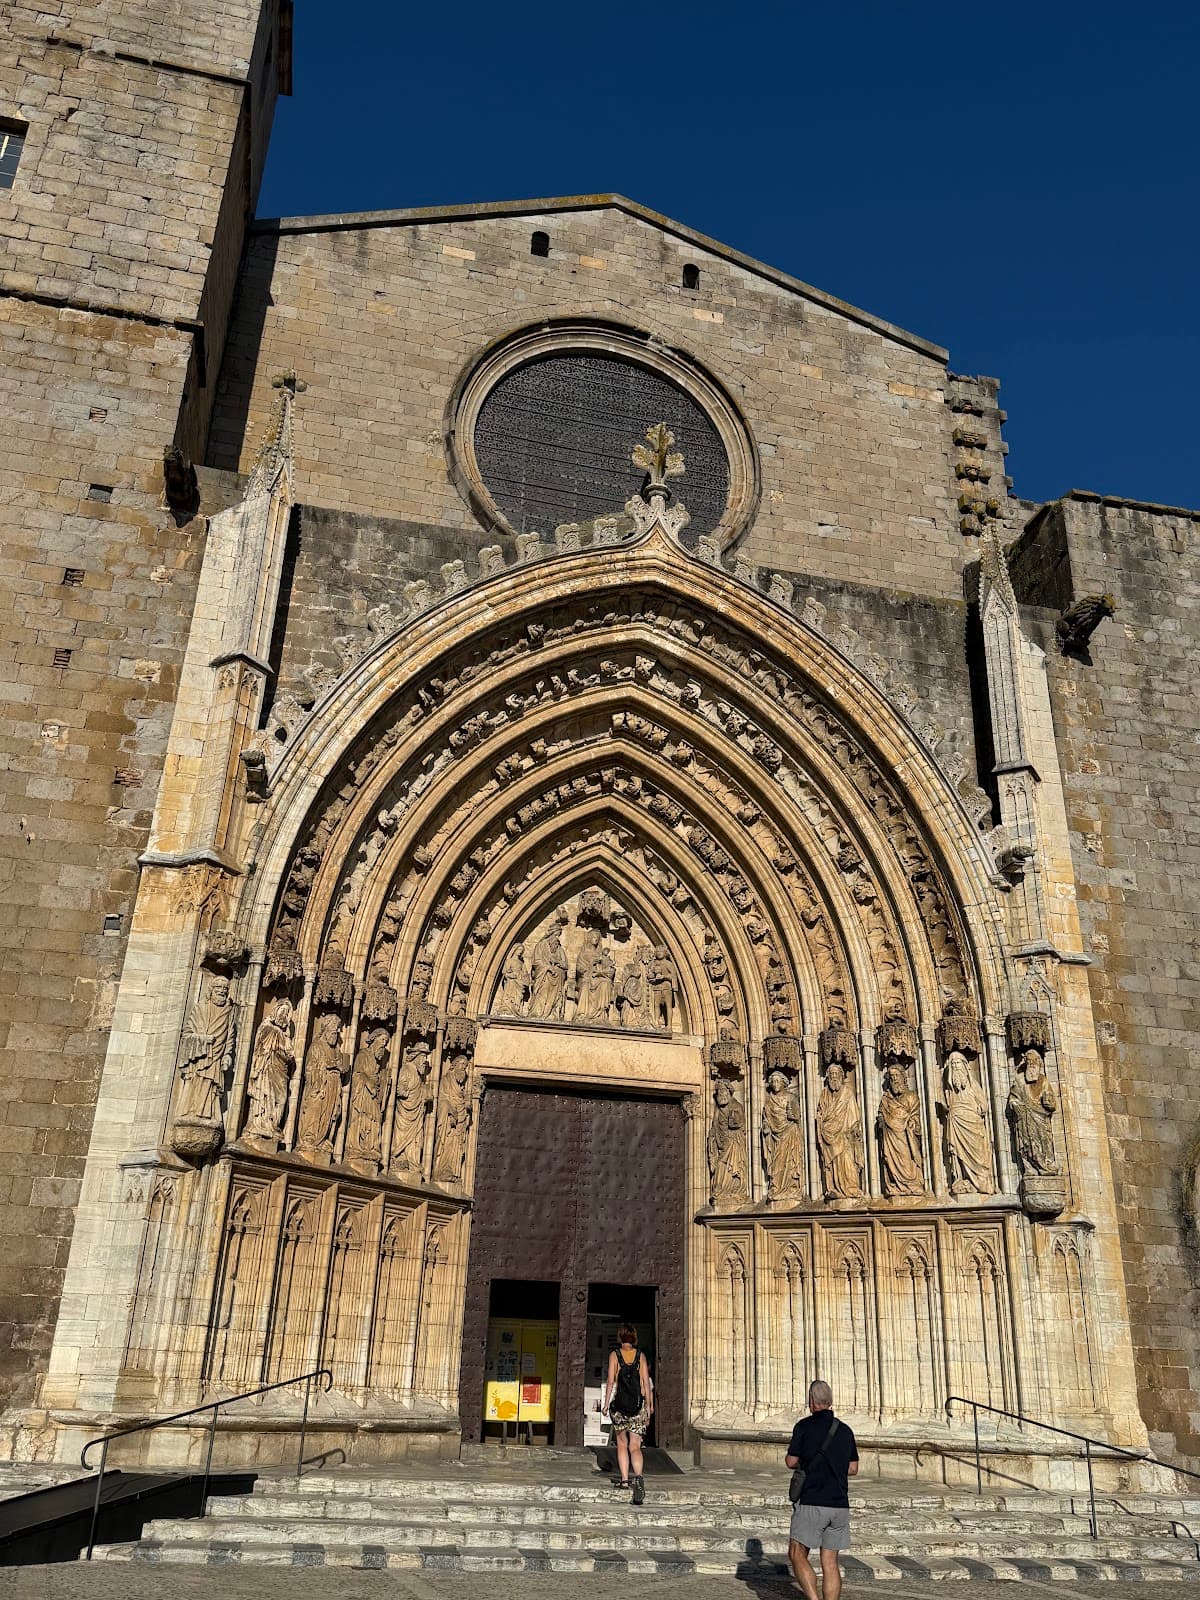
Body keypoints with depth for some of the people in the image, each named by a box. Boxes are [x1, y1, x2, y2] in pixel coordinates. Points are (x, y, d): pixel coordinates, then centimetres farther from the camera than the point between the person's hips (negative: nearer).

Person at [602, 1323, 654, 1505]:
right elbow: (646, 1383, 4)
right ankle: (638, 1477, -23)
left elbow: (611, 1382, -5)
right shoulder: (641, 1355, 5)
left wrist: (606, 1404, 1)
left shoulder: (615, 1355, 0)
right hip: (639, 1404, 1)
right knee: (635, 1446, 0)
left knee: (622, 1443, 17)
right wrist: (649, 1407, 9)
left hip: (619, 1403, -1)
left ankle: (624, 1479, 13)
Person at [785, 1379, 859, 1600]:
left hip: (811, 1502, -5)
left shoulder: (804, 1426, -5)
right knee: (830, 1563, 8)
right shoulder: (845, 1430, 10)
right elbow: (853, 1469, 13)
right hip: (839, 1504, 5)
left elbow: (791, 1462, -2)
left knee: (797, 1555, 3)